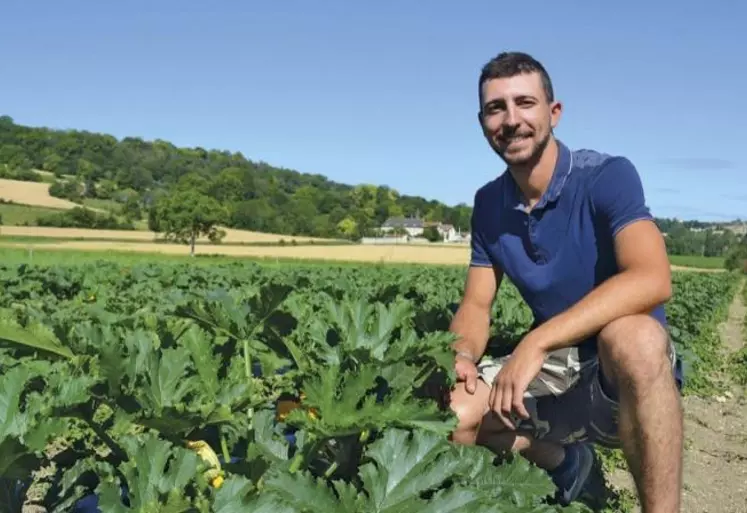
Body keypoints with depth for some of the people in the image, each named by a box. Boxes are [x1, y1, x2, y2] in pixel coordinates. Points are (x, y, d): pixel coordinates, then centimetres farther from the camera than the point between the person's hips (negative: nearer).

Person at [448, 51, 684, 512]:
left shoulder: (608, 176, -17)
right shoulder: (489, 204, 1)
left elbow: (652, 281, -32)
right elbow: (476, 305, 4)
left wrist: (535, 342, -38)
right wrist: (462, 357, -20)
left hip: (630, 372, -5)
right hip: (554, 371, 6)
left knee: (632, 334, -39)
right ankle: (560, 460, 13)